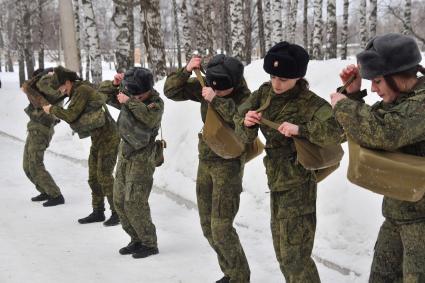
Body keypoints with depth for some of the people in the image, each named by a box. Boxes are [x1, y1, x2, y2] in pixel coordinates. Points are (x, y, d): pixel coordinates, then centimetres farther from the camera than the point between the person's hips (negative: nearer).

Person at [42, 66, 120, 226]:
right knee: (93, 176, 9)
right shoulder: (79, 91, 12)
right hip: (97, 139, 10)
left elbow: (70, 116, -19)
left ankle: (117, 212, -1)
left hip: (108, 138, -10)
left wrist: (52, 109, -5)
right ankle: (98, 212, 16)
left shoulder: (81, 90, -16)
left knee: (104, 176, -10)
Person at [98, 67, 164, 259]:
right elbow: (103, 92, 11)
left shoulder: (156, 103, -14)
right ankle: (137, 240, 23)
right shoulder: (127, 95, 3)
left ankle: (150, 244, 5)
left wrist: (130, 102, -33)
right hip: (125, 154, 7)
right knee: (119, 201, 10)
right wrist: (114, 84, -7)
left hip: (142, 158, -7)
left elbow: (149, 117, -35)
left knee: (134, 204, -9)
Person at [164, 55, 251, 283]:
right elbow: (171, 91, -2)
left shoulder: (243, 97, -17)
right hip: (205, 161, 7)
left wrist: (217, 100, -38)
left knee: (221, 227, -11)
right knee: (208, 226, 12)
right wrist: (186, 71, -19)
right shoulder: (204, 86, -2)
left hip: (229, 163, -6)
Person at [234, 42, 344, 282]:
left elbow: (338, 129, -30)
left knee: (295, 255, -2)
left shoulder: (310, 103, -17)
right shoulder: (264, 93, 1)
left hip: (298, 184, -7)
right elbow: (245, 135, 2)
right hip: (276, 180, 7)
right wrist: (247, 123, -19)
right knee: (282, 251, 20)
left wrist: (300, 129, -34)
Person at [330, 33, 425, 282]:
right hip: (398, 211, 9)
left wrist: (343, 105, -21)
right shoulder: (401, 100, 8)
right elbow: (365, 127, 17)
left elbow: (383, 133, -36)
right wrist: (354, 94, 1)